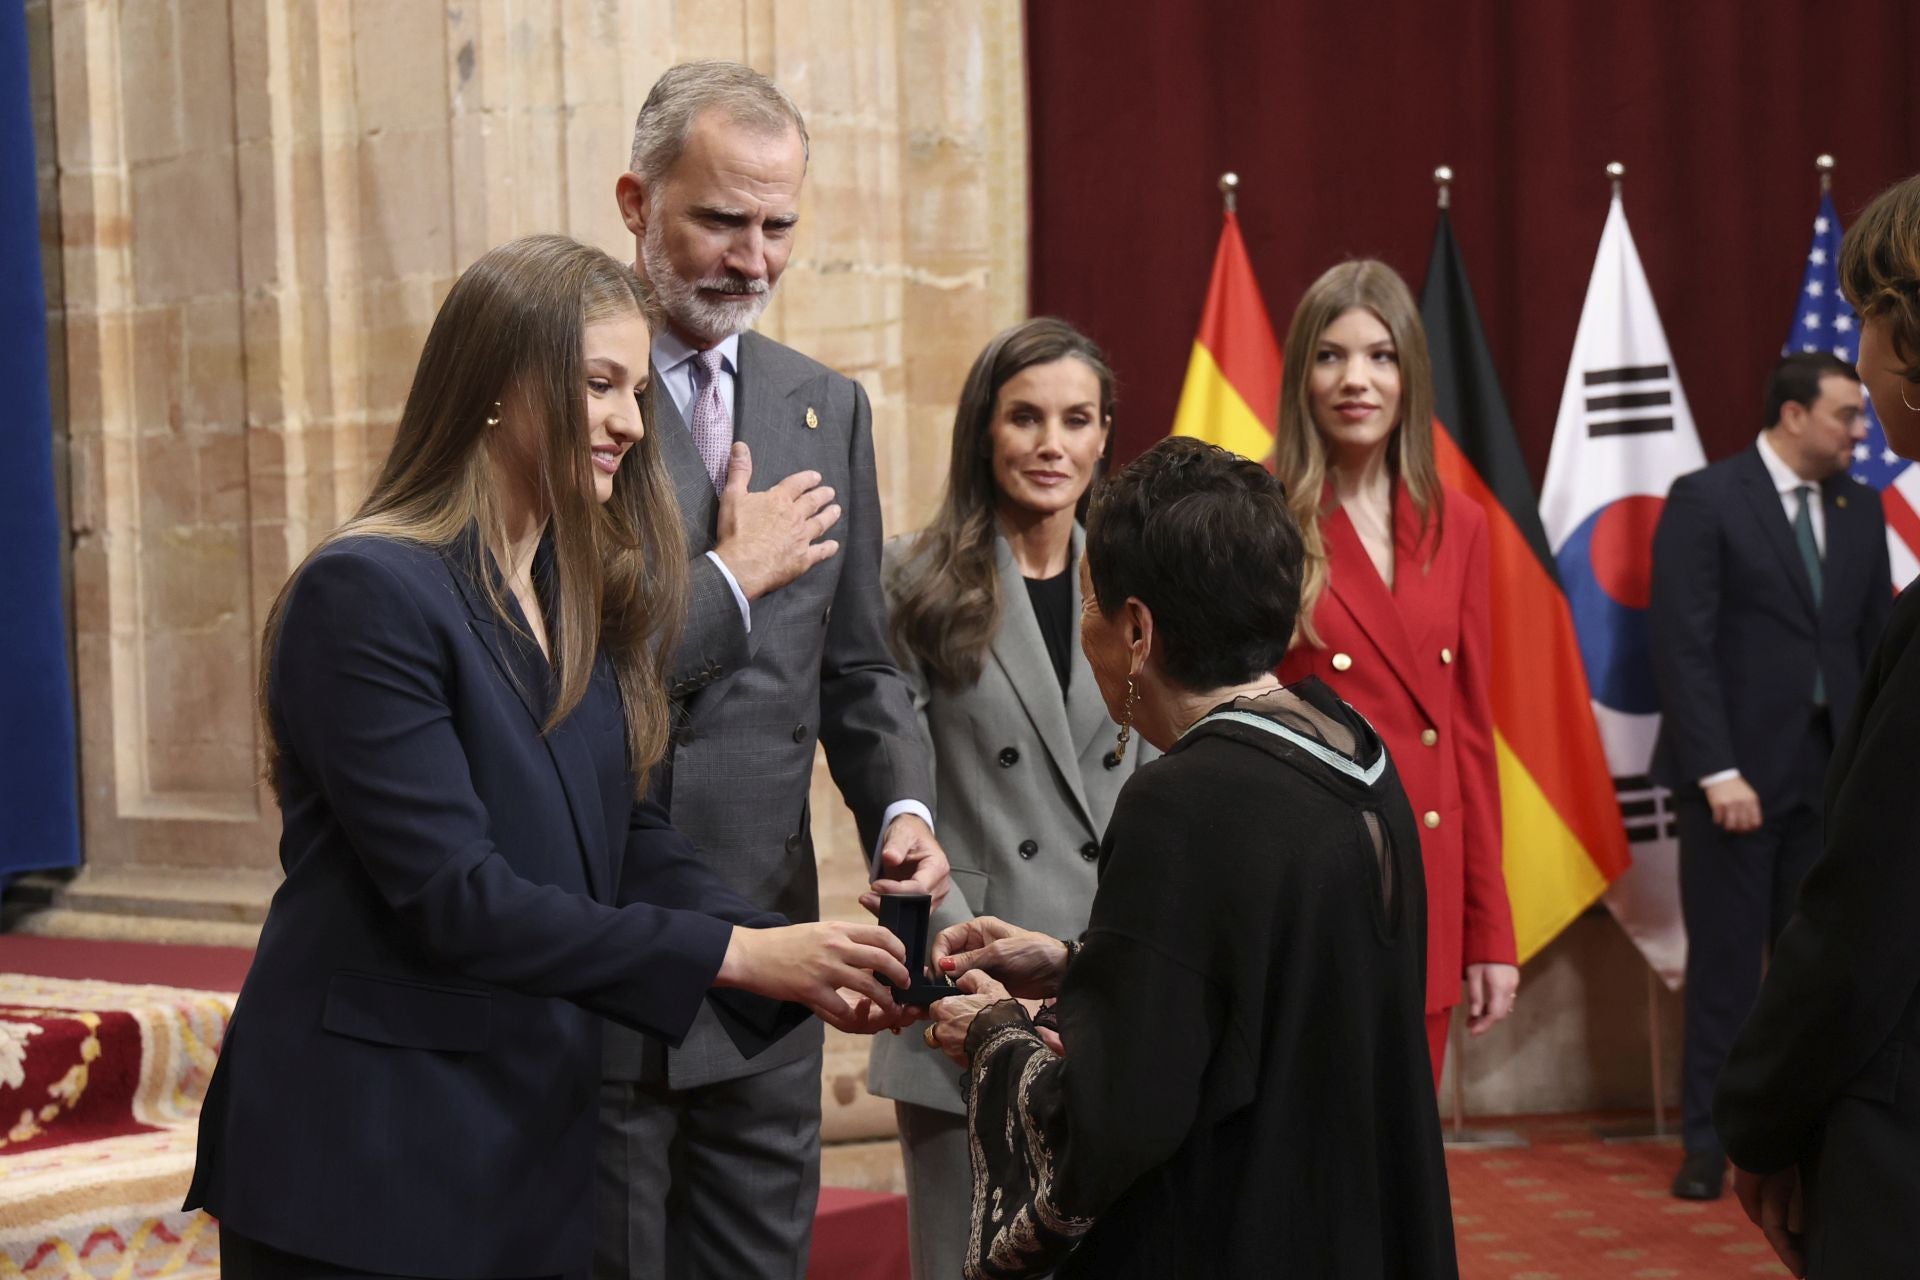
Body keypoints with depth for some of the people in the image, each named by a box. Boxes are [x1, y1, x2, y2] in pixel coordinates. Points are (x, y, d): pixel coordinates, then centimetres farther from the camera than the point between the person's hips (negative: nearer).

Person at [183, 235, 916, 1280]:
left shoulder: (584, 601, 11)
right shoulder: (368, 591, -16)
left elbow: (628, 840, 8)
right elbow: (452, 898, -21)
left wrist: (789, 959, -10)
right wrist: (732, 954, -22)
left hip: (533, 1147, 8)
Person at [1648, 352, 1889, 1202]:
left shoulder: (1859, 507, 10)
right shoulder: (1704, 501, -7)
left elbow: (1877, 638, 12)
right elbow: (1683, 646, -11)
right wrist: (1717, 771, -17)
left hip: (1834, 771, 4)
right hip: (1738, 770, -4)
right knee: (1726, 966, 3)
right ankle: (1709, 1142, 14)